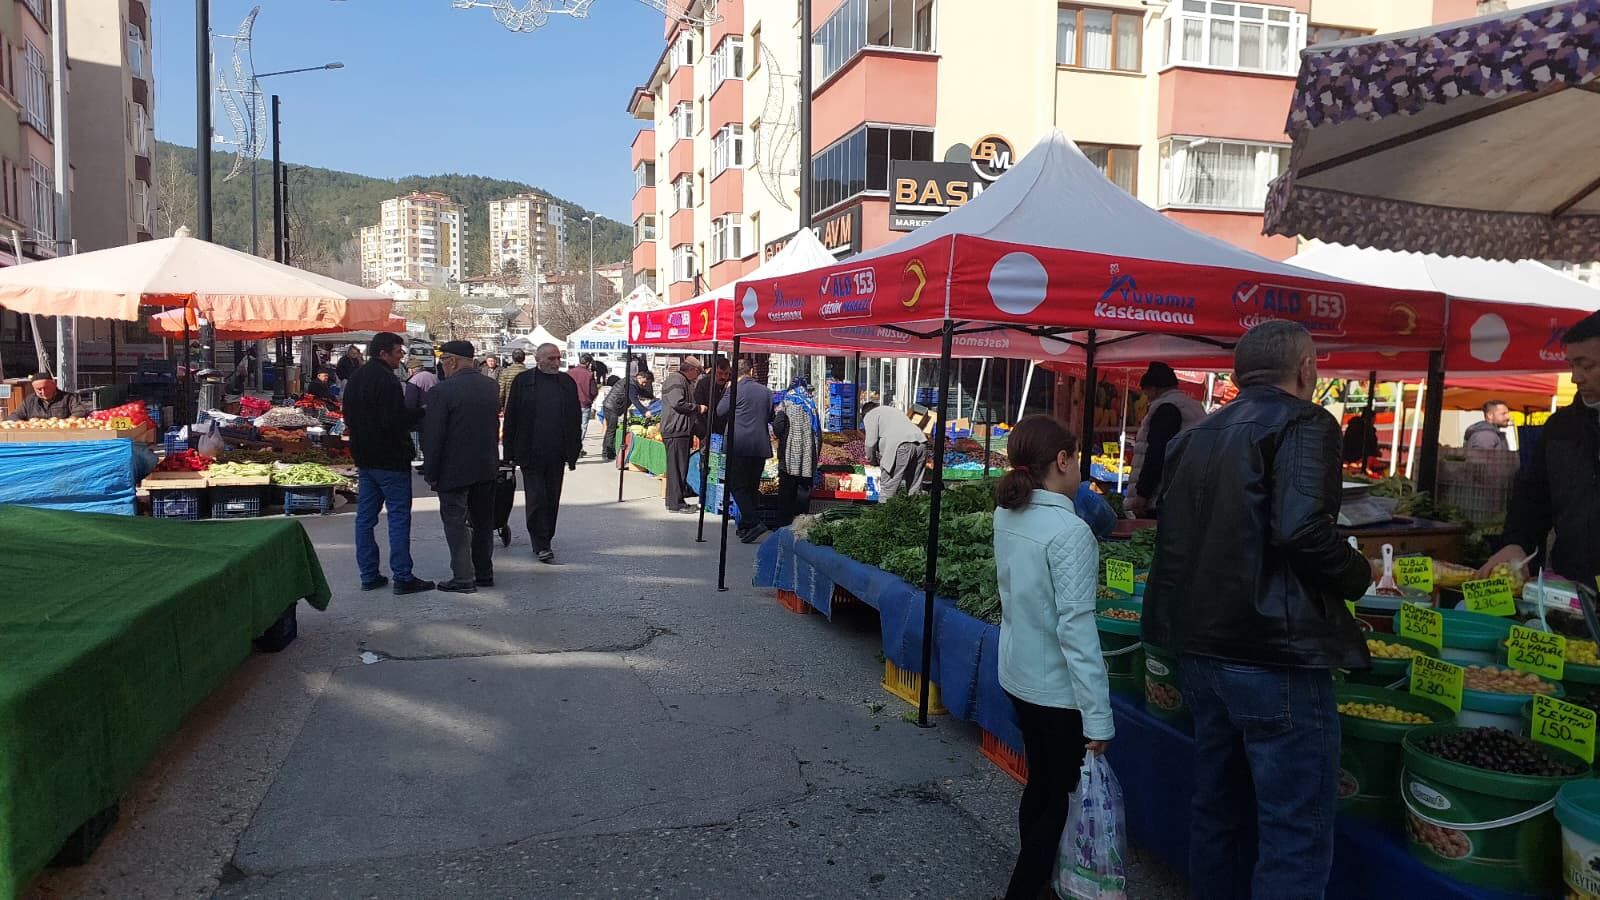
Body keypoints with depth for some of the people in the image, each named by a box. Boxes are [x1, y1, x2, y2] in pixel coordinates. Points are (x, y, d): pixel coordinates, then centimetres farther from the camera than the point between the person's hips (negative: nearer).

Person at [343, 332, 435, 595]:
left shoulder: (355, 378, 12)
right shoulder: (385, 379, -17)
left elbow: (348, 416, 19)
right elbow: (395, 421, -23)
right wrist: (422, 412, -12)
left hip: (364, 458, 9)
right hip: (390, 460, -9)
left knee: (365, 516, 10)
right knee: (399, 516, -4)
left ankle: (369, 575, 15)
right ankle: (403, 578, -2)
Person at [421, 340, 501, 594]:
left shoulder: (443, 391, -16)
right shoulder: (491, 388, 4)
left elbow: (433, 436, -14)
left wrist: (430, 473, -6)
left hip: (454, 470, -6)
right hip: (487, 468, 7)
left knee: (456, 523, 2)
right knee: (483, 522, 15)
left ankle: (463, 578, 1)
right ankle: (484, 573, 23)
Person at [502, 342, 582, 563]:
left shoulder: (567, 383, 8)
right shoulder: (523, 381, 0)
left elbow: (574, 419, 10)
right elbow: (510, 418, 1)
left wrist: (573, 451, 7)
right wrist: (510, 452, -3)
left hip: (557, 454, 3)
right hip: (531, 454, -3)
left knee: (552, 499, 9)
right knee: (536, 498, -4)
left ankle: (544, 541, 22)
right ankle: (541, 544, 3)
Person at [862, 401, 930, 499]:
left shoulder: (870, 415, 16)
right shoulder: (892, 410, 38)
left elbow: (871, 442, 8)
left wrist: (871, 460, 23)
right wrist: (881, 457, 38)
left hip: (902, 446, -7)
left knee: (887, 488, -2)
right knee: (914, 488, 11)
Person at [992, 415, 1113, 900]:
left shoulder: (1006, 516, -1)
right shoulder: (1070, 532, -23)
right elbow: (1076, 629, -24)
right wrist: (1098, 715, -20)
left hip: (1018, 676, 8)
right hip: (1058, 690, -8)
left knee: (1040, 784, 23)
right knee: (1065, 801, 8)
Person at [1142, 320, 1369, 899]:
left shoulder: (1195, 437, 13)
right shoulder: (1304, 423, -9)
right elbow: (1302, 527, -24)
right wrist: (1359, 576, -7)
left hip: (1199, 649, 8)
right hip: (1275, 655, -8)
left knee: (1217, 808, 20)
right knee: (1295, 834, 1)